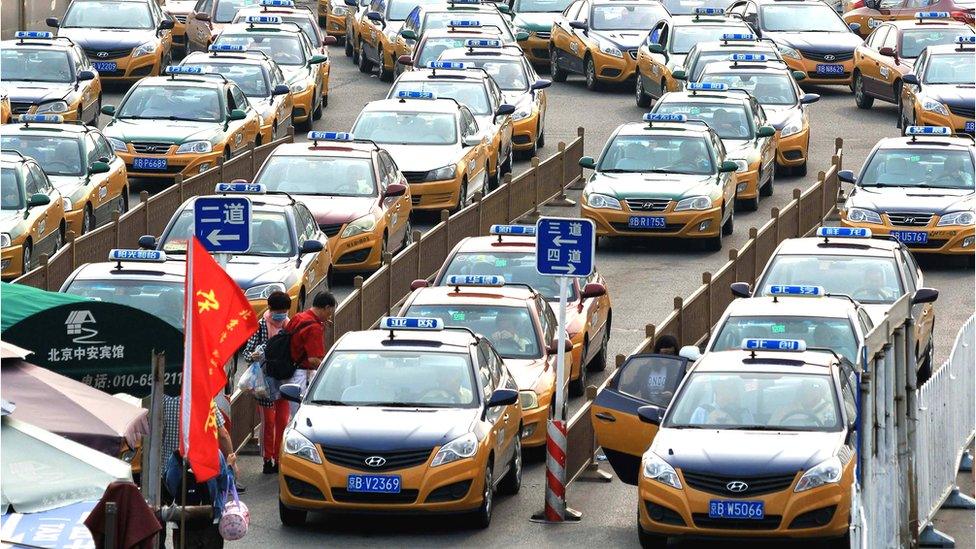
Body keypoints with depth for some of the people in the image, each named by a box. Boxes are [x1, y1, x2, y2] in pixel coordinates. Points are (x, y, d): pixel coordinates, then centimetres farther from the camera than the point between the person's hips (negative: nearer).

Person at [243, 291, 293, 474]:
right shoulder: (260, 326, -7)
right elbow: (247, 350, -8)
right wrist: (252, 356, -30)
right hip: (266, 380, -3)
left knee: (283, 421, 5)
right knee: (268, 421, 0)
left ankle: (279, 459, 14)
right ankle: (267, 460, 8)